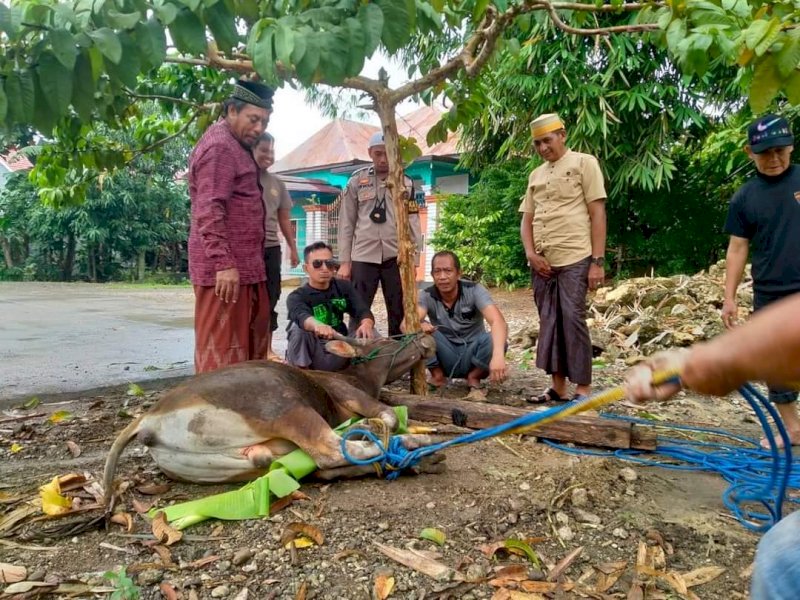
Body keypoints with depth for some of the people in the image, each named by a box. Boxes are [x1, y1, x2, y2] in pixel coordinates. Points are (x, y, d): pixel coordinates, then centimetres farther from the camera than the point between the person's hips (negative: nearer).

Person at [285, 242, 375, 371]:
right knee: (298, 328, -29)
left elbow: (363, 311, -9)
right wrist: (317, 325, -56)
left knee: (369, 330, -17)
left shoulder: (344, 287, 7)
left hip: (339, 357, 3)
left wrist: (366, 324, -34)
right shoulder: (297, 296, -7)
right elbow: (302, 317, -31)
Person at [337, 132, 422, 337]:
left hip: (396, 257, 1)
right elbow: (346, 224, 5)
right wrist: (344, 261, 0)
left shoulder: (406, 184, 8)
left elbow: (413, 223, 8)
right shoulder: (356, 182, 6)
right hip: (363, 258, -1)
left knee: (399, 313, 6)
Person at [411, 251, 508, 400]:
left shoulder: (474, 290, -17)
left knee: (494, 340, -32)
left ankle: (473, 378, -4)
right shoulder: (426, 296, -12)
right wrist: (419, 325, -54)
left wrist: (498, 355, -52)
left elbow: (498, 321, -33)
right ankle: (437, 375, -4)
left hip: (472, 355, 0)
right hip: (445, 357, 1)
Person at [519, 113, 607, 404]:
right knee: (549, 323, 7)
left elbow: (597, 213, -5)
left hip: (574, 259, -6)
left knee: (572, 321, -7)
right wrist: (531, 254, 0)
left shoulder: (584, 163, 1)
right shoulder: (536, 175, 18)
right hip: (542, 262, 6)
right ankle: (558, 386, 15)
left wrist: (597, 261, -12)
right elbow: (527, 219, 18)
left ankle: (583, 389, 3)